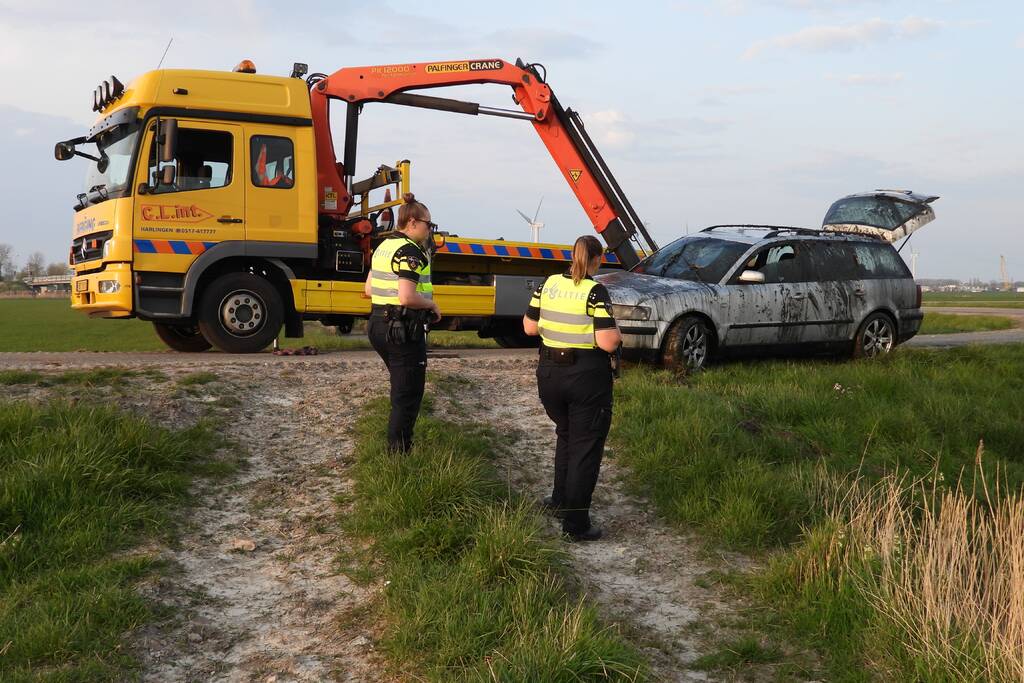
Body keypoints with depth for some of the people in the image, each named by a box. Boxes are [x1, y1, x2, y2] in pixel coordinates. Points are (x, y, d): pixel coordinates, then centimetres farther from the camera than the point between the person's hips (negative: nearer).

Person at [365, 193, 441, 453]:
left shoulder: (384, 246, 12)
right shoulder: (410, 251, -17)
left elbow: (369, 289, 18)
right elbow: (407, 297, -26)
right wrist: (432, 305, -11)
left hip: (379, 324, 10)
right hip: (404, 329, -10)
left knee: (401, 388, 22)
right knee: (408, 395, 0)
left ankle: (395, 446, 31)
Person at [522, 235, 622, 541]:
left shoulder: (548, 284, 1)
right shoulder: (595, 292, -15)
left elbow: (529, 327, 8)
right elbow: (608, 342, -20)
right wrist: (617, 333, 1)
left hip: (549, 375, 5)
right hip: (587, 378, -5)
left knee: (565, 433, 27)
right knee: (586, 446, 5)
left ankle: (560, 500, 36)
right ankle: (575, 524, 7)